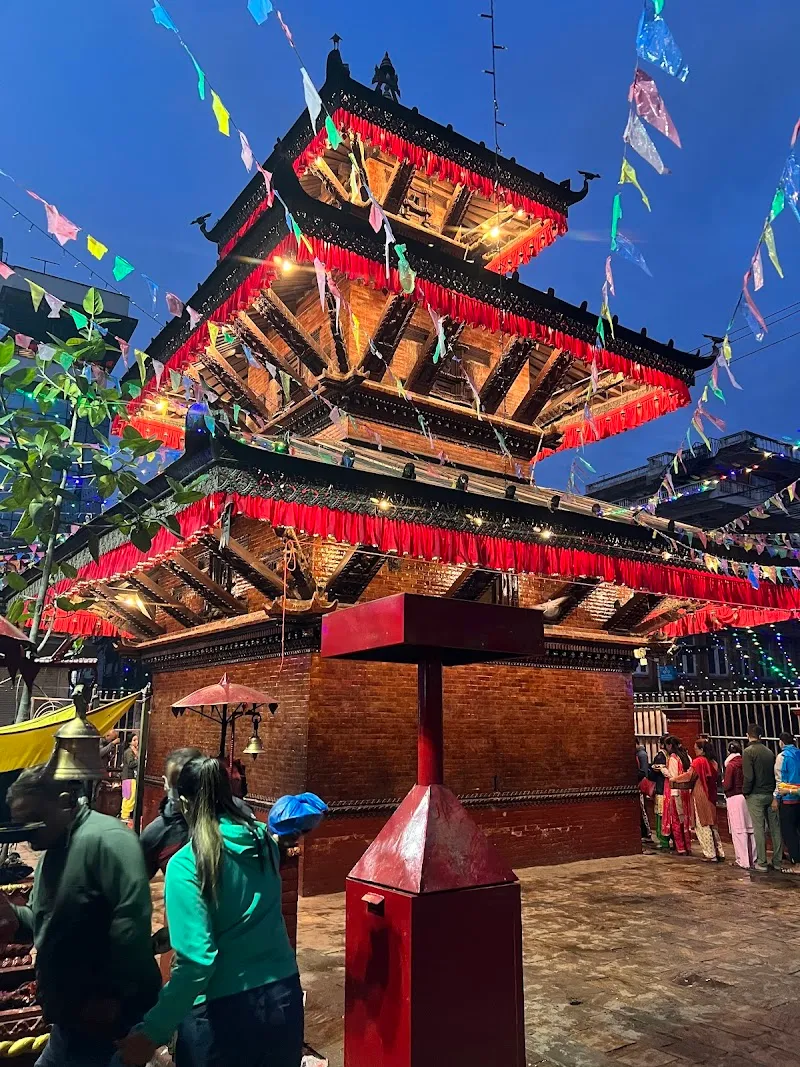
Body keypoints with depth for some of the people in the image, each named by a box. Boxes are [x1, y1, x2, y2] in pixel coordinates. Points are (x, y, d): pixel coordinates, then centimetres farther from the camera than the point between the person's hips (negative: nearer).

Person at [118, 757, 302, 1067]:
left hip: (225, 1012, -5)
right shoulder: (264, 840, 0)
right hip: (284, 995, 5)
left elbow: (197, 961, -22)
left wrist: (152, 1032, -16)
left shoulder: (186, 865, -17)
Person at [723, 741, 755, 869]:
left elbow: (727, 786, -16)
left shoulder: (731, 765, -13)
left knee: (738, 830, 1)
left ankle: (743, 861, 4)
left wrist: (723, 782, 5)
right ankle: (753, 859, 19)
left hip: (735, 799, -5)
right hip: (747, 797, 5)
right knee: (750, 829, 12)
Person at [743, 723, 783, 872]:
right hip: (771, 795, 6)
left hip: (755, 796, -5)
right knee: (775, 827, 10)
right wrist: (773, 791, 16)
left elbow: (748, 776, -18)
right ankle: (778, 861, 16)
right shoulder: (769, 751, 7)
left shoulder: (749, 751, -11)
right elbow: (775, 773, 10)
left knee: (759, 829, 0)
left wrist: (745, 792, -4)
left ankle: (761, 862, 4)